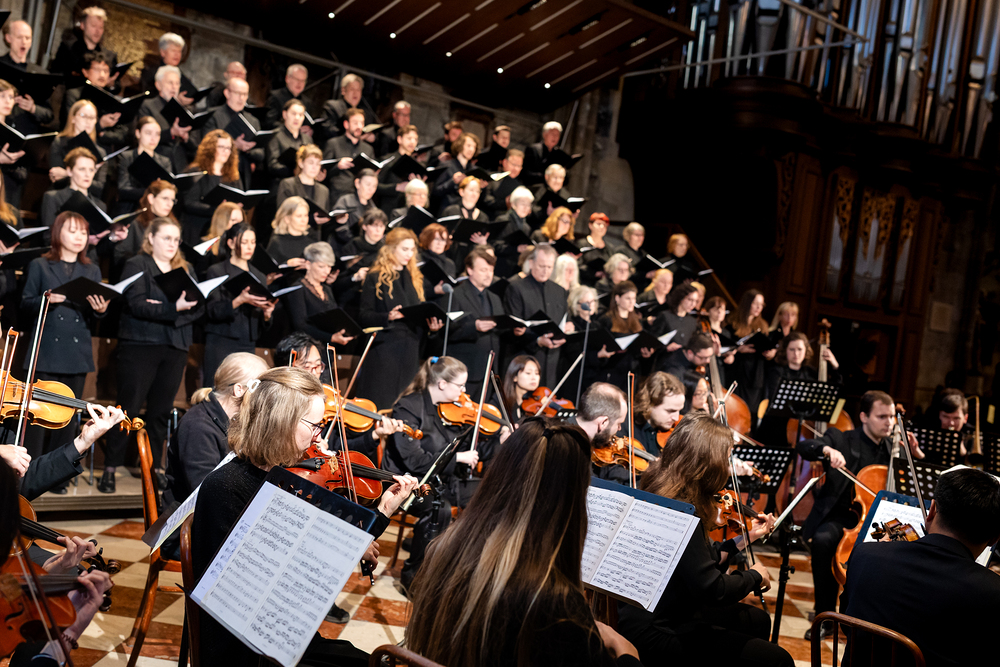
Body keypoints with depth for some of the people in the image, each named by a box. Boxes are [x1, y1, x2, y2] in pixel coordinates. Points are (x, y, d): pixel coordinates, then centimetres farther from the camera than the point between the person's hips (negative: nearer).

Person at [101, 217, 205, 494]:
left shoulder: (185, 269, 15)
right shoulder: (137, 266, 1)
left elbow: (199, 307, 3)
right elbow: (137, 305, -13)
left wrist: (162, 309, -12)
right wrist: (173, 308, -23)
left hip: (175, 347, 4)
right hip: (141, 344, -4)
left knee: (162, 409, 7)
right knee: (129, 406, -2)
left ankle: (154, 466, 16)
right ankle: (110, 468, 5)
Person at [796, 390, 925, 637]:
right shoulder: (841, 439, 5)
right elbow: (802, 447, -11)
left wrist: (917, 454, 1)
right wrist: (828, 450, -31)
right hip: (841, 516, -3)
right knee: (822, 540, -35)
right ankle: (825, 614, -19)